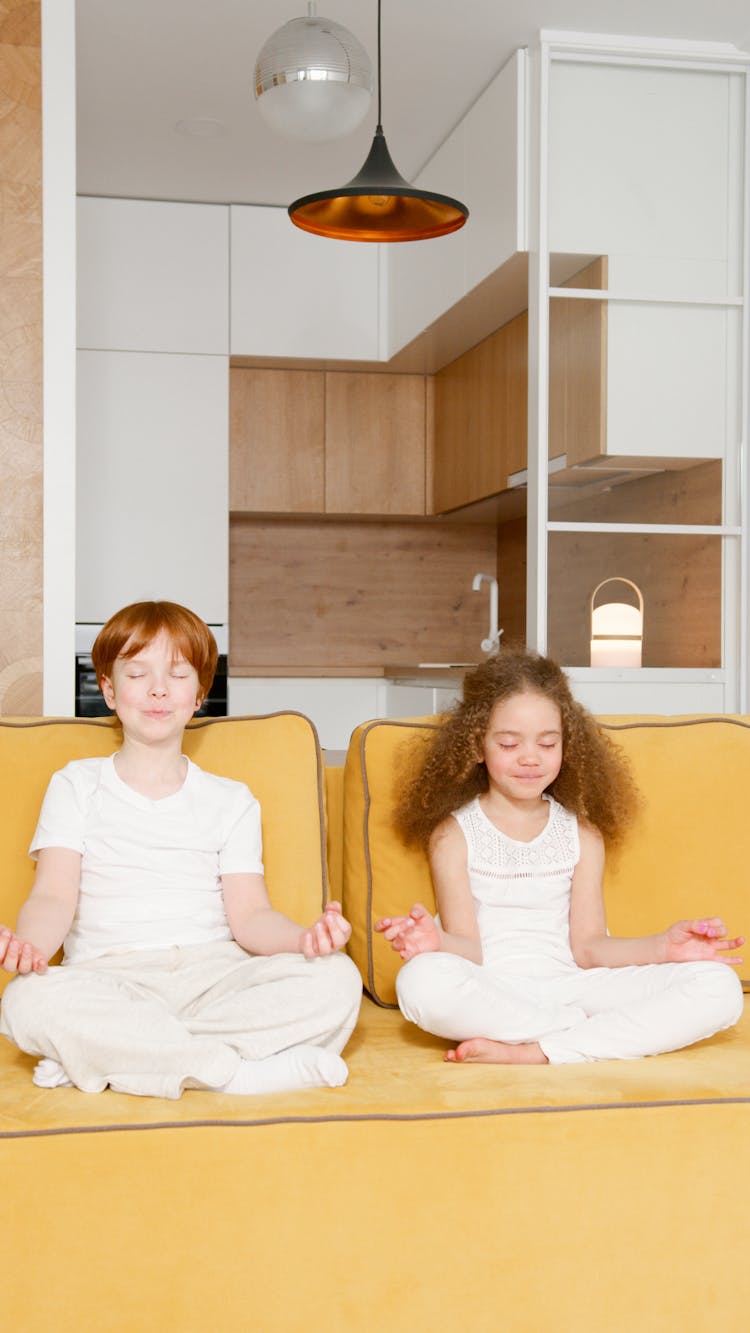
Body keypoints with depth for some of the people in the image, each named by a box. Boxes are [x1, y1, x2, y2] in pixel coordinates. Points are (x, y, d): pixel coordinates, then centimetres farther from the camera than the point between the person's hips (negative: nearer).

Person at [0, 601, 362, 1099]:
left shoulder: (231, 800, 18)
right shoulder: (76, 784, 15)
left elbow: (250, 915, 8)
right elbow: (54, 897, 2)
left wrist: (305, 938, -16)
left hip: (212, 970, 2)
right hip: (109, 977, -2)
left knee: (337, 978, -26)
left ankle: (106, 1056, -27)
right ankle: (238, 1068, -29)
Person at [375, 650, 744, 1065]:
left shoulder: (582, 833, 14)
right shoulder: (454, 832, 5)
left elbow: (586, 945, 7)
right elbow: (469, 947, -3)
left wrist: (660, 946, -9)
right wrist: (436, 943, -26)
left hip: (567, 985, 3)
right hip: (488, 992, -3)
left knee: (720, 988, -17)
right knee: (421, 980, -38)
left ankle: (536, 1053, -25)